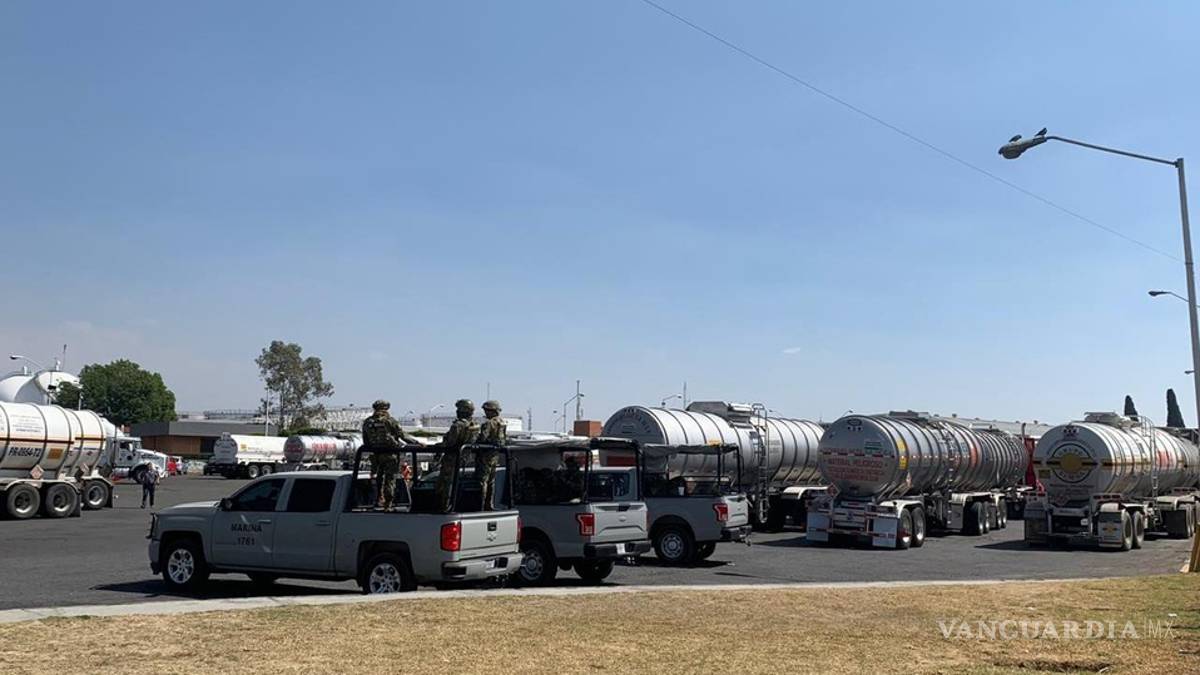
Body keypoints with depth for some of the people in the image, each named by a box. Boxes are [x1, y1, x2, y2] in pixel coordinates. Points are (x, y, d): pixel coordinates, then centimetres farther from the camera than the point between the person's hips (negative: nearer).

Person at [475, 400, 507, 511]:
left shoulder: (489, 423, -16)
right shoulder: (503, 423, 12)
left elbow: (483, 438, -24)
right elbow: (506, 440, 17)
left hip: (486, 455, -9)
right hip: (496, 455, 9)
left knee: (482, 480, -6)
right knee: (491, 481, 15)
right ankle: (490, 505, 19)